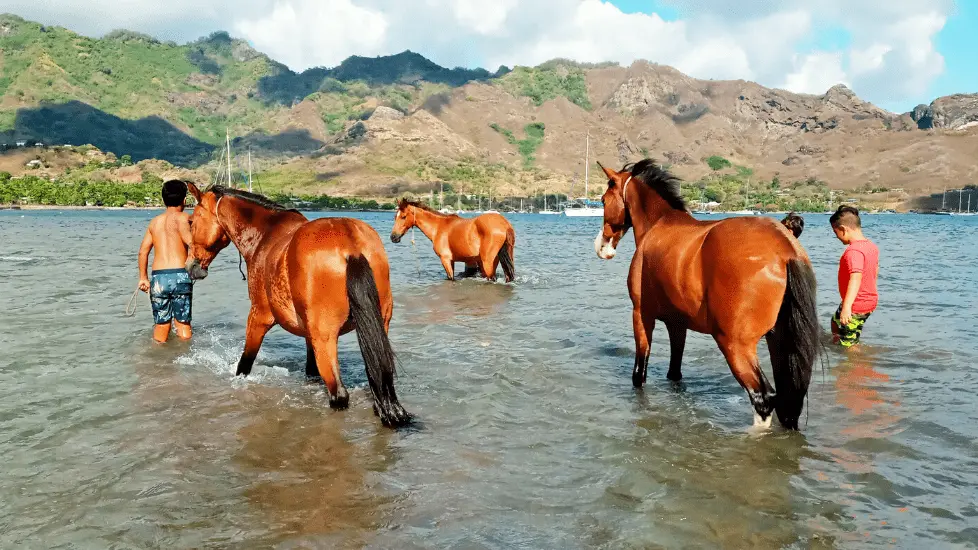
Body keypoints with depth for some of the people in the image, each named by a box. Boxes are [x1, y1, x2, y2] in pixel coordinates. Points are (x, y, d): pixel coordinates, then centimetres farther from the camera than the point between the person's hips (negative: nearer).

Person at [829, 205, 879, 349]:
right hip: (870, 300, 10)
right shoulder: (871, 246, 4)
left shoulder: (853, 251, -28)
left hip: (856, 307, -10)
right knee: (836, 321, 32)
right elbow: (875, 271, 18)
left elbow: (856, 277, -41)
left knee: (849, 345, 2)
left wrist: (847, 307, -51)